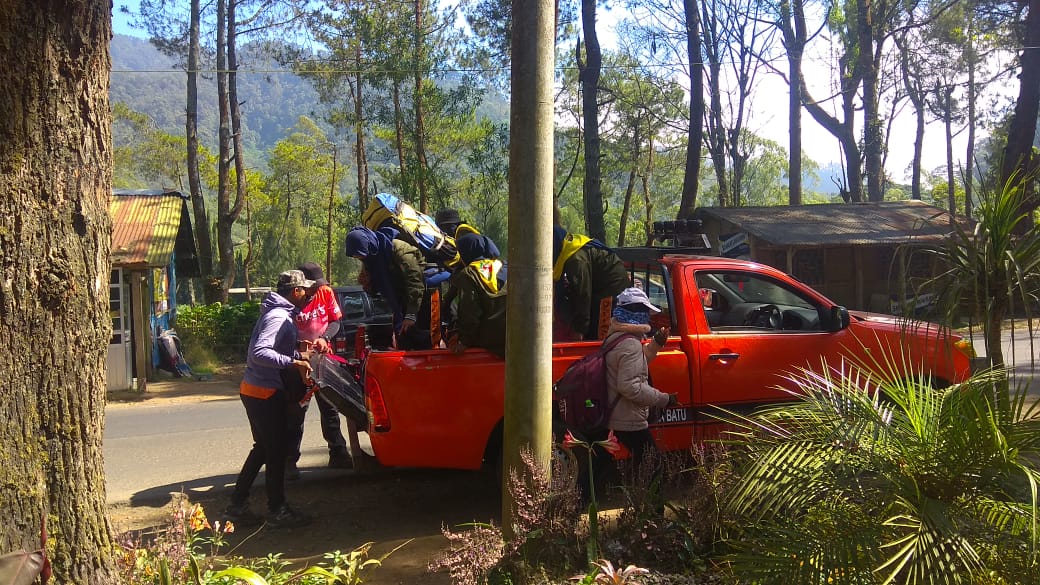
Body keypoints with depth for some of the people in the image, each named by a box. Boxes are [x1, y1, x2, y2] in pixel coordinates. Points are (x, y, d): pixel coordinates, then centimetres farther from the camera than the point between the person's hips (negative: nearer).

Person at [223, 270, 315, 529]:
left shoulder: (280, 313, 13)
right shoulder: (279, 317, -19)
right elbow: (259, 352, -29)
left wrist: (298, 355, 12)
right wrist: (293, 362, -29)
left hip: (255, 390, 10)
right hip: (265, 393, -10)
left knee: (263, 448, 17)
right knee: (275, 452, 0)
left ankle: (237, 505, 23)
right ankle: (277, 511, 11)